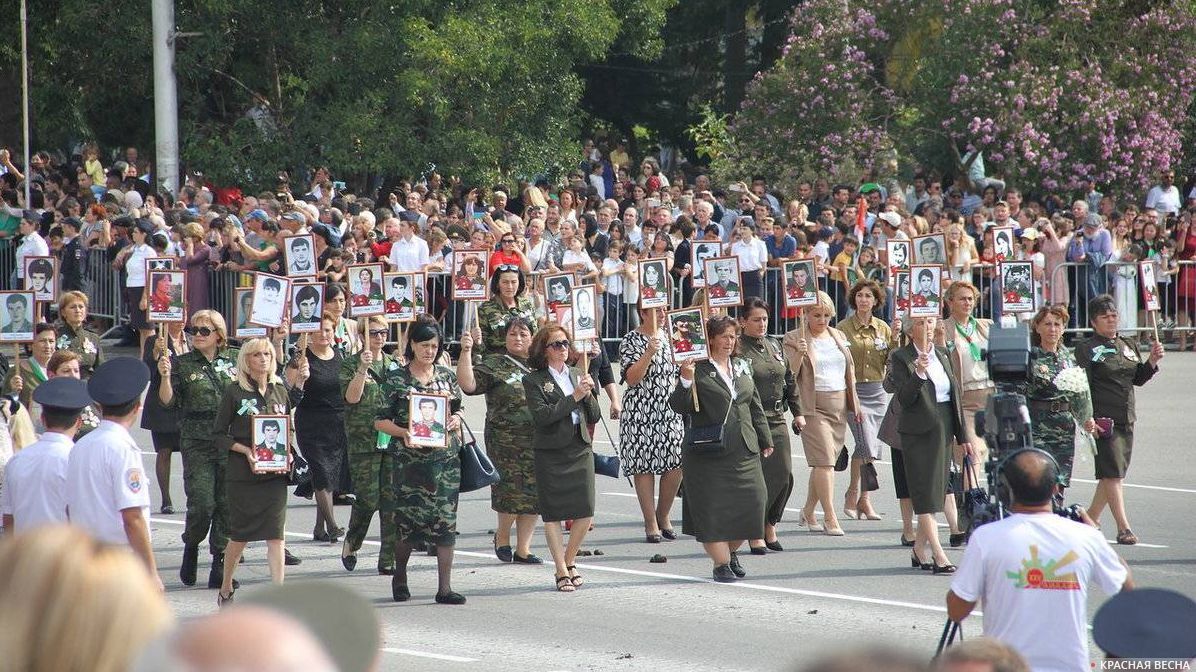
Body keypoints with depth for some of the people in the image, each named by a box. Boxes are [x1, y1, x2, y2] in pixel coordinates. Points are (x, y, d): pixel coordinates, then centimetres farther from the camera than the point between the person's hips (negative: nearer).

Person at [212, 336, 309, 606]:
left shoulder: (280, 390, 8)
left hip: (275, 473, 3)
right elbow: (218, 434, -4)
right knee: (240, 535, 6)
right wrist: (245, 450, -15)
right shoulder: (234, 393, -4)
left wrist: (289, 452, 3)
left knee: (276, 534, -5)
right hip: (243, 474, -3)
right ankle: (226, 587, 26)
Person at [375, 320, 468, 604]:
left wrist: (456, 419, -2)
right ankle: (399, 578, 23)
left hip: (446, 456, 3)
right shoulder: (396, 378, 0)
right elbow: (380, 420, -1)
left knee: (446, 520, -3)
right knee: (409, 520, -1)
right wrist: (404, 433, -17)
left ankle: (445, 588, -2)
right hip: (410, 459, -3)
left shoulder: (446, 376, 10)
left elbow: (458, 408, 20)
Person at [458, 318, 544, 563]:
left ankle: (523, 549, 16)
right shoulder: (495, 364, -2)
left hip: (539, 441, 5)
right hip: (506, 440, -5)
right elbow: (468, 384, -16)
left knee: (533, 495, 5)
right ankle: (502, 535, 21)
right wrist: (466, 352, -24)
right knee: (512, 491, -8)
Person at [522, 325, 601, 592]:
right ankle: (562, 572, 5)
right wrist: (574, 397, -18)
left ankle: (569, 561, 20)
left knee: (586, 511, -1)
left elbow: (594, 417, 14)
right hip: (550, 452, -4)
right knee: (553, 512, -2)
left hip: (580, 448, 4)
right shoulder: (533, 381, -2)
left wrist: (589, 394, -5)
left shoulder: (577, 375, 14)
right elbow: (542, 415, -16)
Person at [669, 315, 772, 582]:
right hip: (709, 450, -6)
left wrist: (765, 439, 21)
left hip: (744, 449, 6)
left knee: (750, 501, 4)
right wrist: (685, 381, -28)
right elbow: (679, 406, -12)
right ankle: (721, 563, 3)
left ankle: (731, 551, 27)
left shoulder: (742, 367, 15)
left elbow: (755, 407, 21)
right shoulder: (698, 370, -6)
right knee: (713, 508, -5)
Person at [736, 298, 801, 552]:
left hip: (777, 420, 7)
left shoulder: (774, 346, 15)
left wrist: (797, 412, 17)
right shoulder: (738, 349, -8)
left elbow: (789, 381, 20)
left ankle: (770, 526, 20)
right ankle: (755, 534, 7)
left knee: (784, 474, 3)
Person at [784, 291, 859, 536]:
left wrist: (854, 403, 18)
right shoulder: (793, 339, -3)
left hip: (839, 404, 6)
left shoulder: (838, 336, 15)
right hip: (813, 407, -6)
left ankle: (808, 513, 21)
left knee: (824, 461, 8)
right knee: (824, 460, -13)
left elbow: (849, 370, 22)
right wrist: (799, 354, -25)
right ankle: (830, 518, -14)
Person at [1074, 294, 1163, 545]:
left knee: (1112, 474, 11)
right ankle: (1123, 527, -13)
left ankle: (1090, 519, 24)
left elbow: (1138, 380, 20)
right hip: (1103, 418, -7)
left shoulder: (1129, 345, 15)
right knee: (1112, 472, -11)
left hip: (1126, 419, 7)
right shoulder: (1086, 348, -5)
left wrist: (1152, 361, 3)